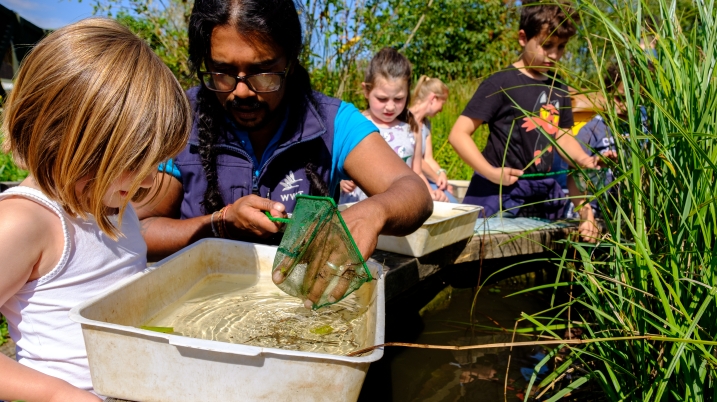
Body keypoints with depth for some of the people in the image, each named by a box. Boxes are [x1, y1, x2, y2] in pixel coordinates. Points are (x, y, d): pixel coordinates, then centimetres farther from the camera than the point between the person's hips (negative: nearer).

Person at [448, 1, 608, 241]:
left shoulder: (558, 88, 8)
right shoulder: (501, 83, -12)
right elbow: (458, 134, -15)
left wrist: (583, 159, -1)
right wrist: (491, 172, -23)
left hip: (542, 194, 6)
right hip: (499, 192, -6)